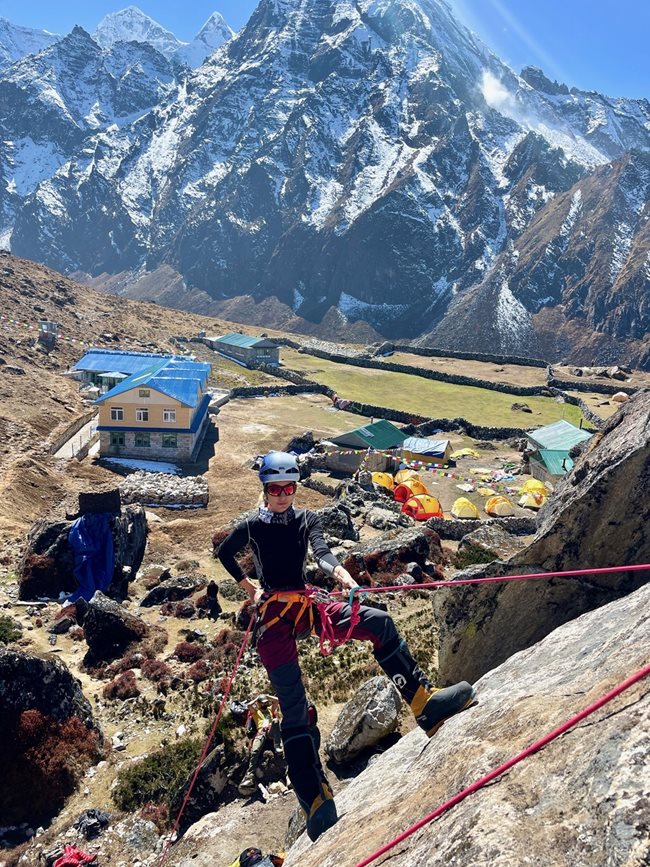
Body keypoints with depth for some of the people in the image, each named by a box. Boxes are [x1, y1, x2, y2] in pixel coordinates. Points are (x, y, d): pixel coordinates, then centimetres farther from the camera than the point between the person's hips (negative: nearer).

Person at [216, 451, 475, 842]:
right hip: (274, 617, -3)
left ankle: (424, 703, -21)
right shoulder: (252, 526, 1)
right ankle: (317, 802, -16)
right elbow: (224, 553, 20)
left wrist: (344, 577, -35)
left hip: (307, 607, 3)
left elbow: (322, 552, -14)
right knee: (295, 709, -14)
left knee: (379, 622, -18)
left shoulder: (307, 519, 5)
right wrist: (249, 588, 12)